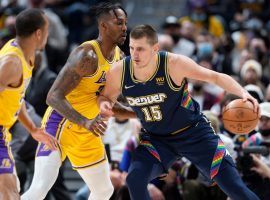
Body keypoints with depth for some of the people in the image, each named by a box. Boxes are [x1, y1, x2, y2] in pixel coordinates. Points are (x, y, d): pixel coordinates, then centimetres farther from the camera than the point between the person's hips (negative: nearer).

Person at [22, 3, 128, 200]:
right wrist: (85, 122, -39)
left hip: (87, 132, 9)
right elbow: (53, 97, -28)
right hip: (60, 123, -9)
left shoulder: (118, 56, 5)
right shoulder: (86, 55, -22)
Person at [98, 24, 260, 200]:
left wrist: (243, 93, -33)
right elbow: (106, 97, 3)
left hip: (193, 131, -3)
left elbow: (215, 77, -17)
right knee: (135, 180, -20)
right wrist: (104, 105, -22)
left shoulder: (174, 64, -25)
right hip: (155, 138, 3)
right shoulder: (119, 72, -16)